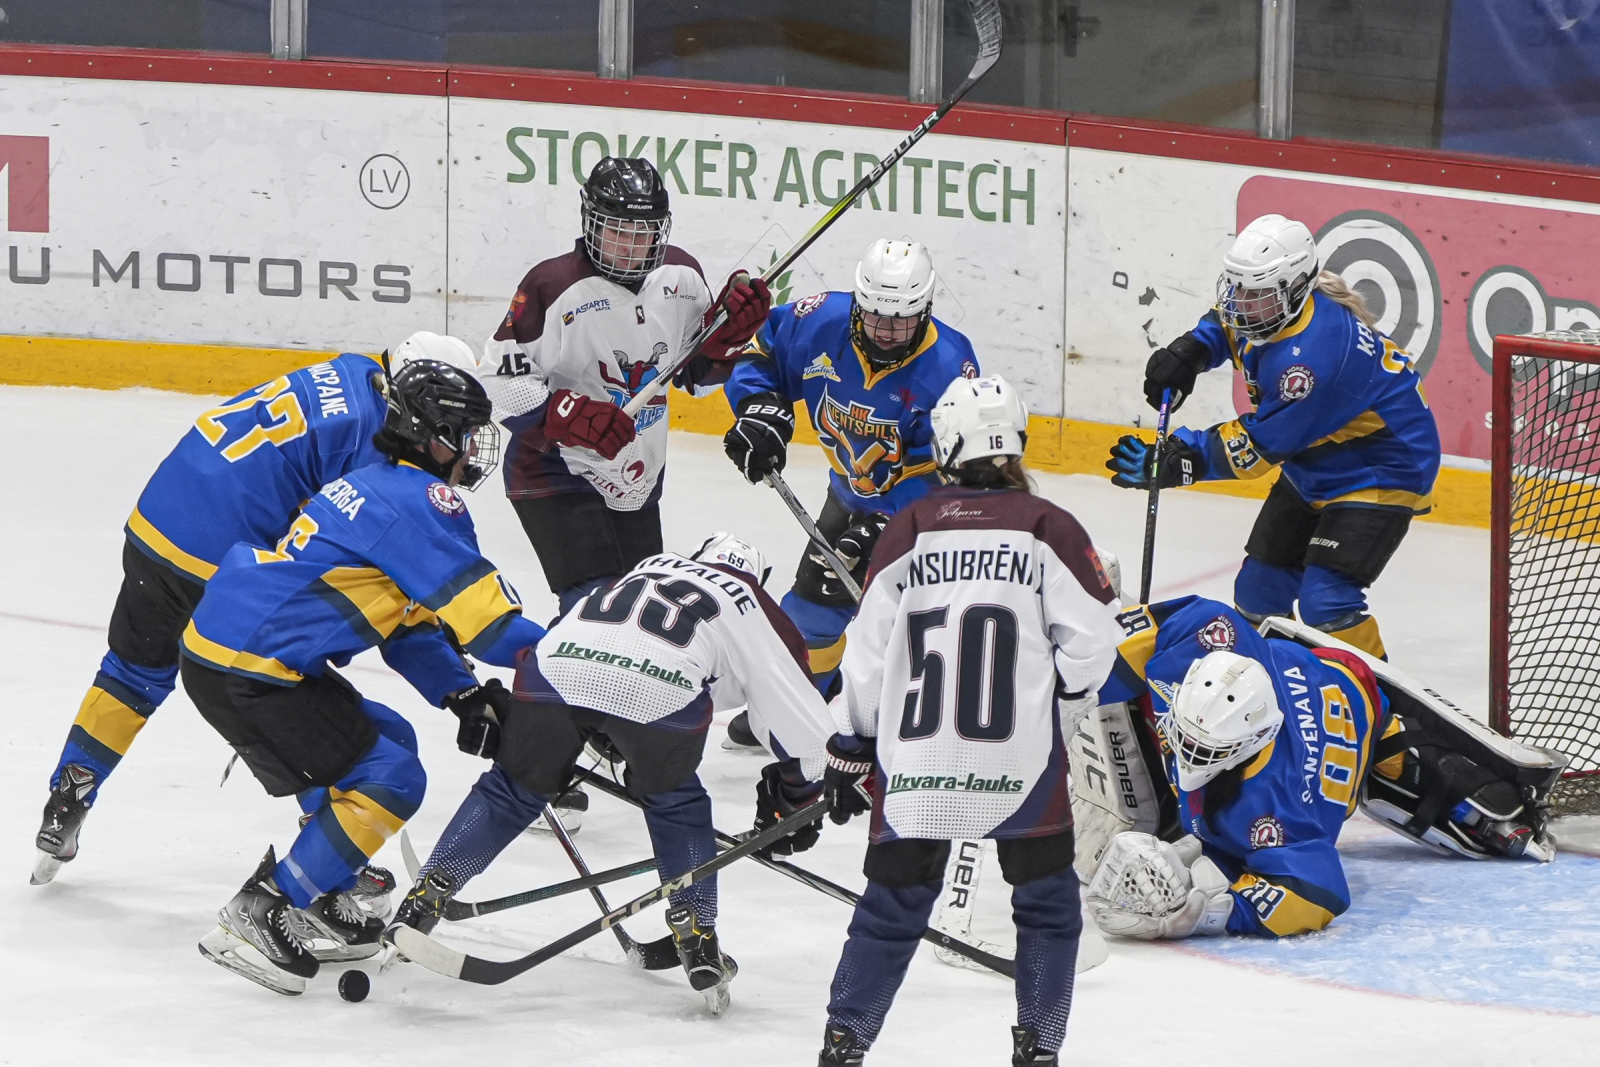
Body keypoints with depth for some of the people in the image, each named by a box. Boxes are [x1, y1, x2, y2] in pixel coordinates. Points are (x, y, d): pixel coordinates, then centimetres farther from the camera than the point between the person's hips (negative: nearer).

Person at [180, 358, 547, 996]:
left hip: (217, 647, 10)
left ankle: (317, 902, 26)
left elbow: (410, 620, 22)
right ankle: (256, 917, -8)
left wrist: (463, 696, 10)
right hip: (250, 673, -10)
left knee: (384, 741, 22)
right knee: (389, 780, -8)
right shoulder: (420, 500, -13)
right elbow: (478, 610, -17)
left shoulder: (378, 486, 20)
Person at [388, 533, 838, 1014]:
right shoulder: (755, 612, 28)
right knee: (676, 804, 23)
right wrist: (794, 796, 42)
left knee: (513, 790, 21)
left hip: (556, 665, 2)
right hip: (659, 690, -2)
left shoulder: (652, 567, 39)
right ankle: (697, 939, 18)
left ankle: (429, 891, 10)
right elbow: (806, 719, 27)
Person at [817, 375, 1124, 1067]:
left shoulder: (908, 532, 4)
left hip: (914, 759, 2)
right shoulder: (1047, 528, -2)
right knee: (1046, 898, 12)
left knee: (893, 902, 11)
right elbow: (1090, 639, -4)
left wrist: (851, 752, 16)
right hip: (1022, 762, -2)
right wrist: (1055, 708, 15)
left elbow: (867, 652, 6)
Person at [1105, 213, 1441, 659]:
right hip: (1315, 466, 10)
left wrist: (1179, 460, -32)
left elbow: (1261, 444, -31)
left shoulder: (1313, 354, -36)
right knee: (1259, 589, 14)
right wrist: (1189, 352, -5)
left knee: (1325, 600, -22)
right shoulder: (1267, 304, -9)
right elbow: (1226, 322, 16)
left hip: (1382, 472, -10)